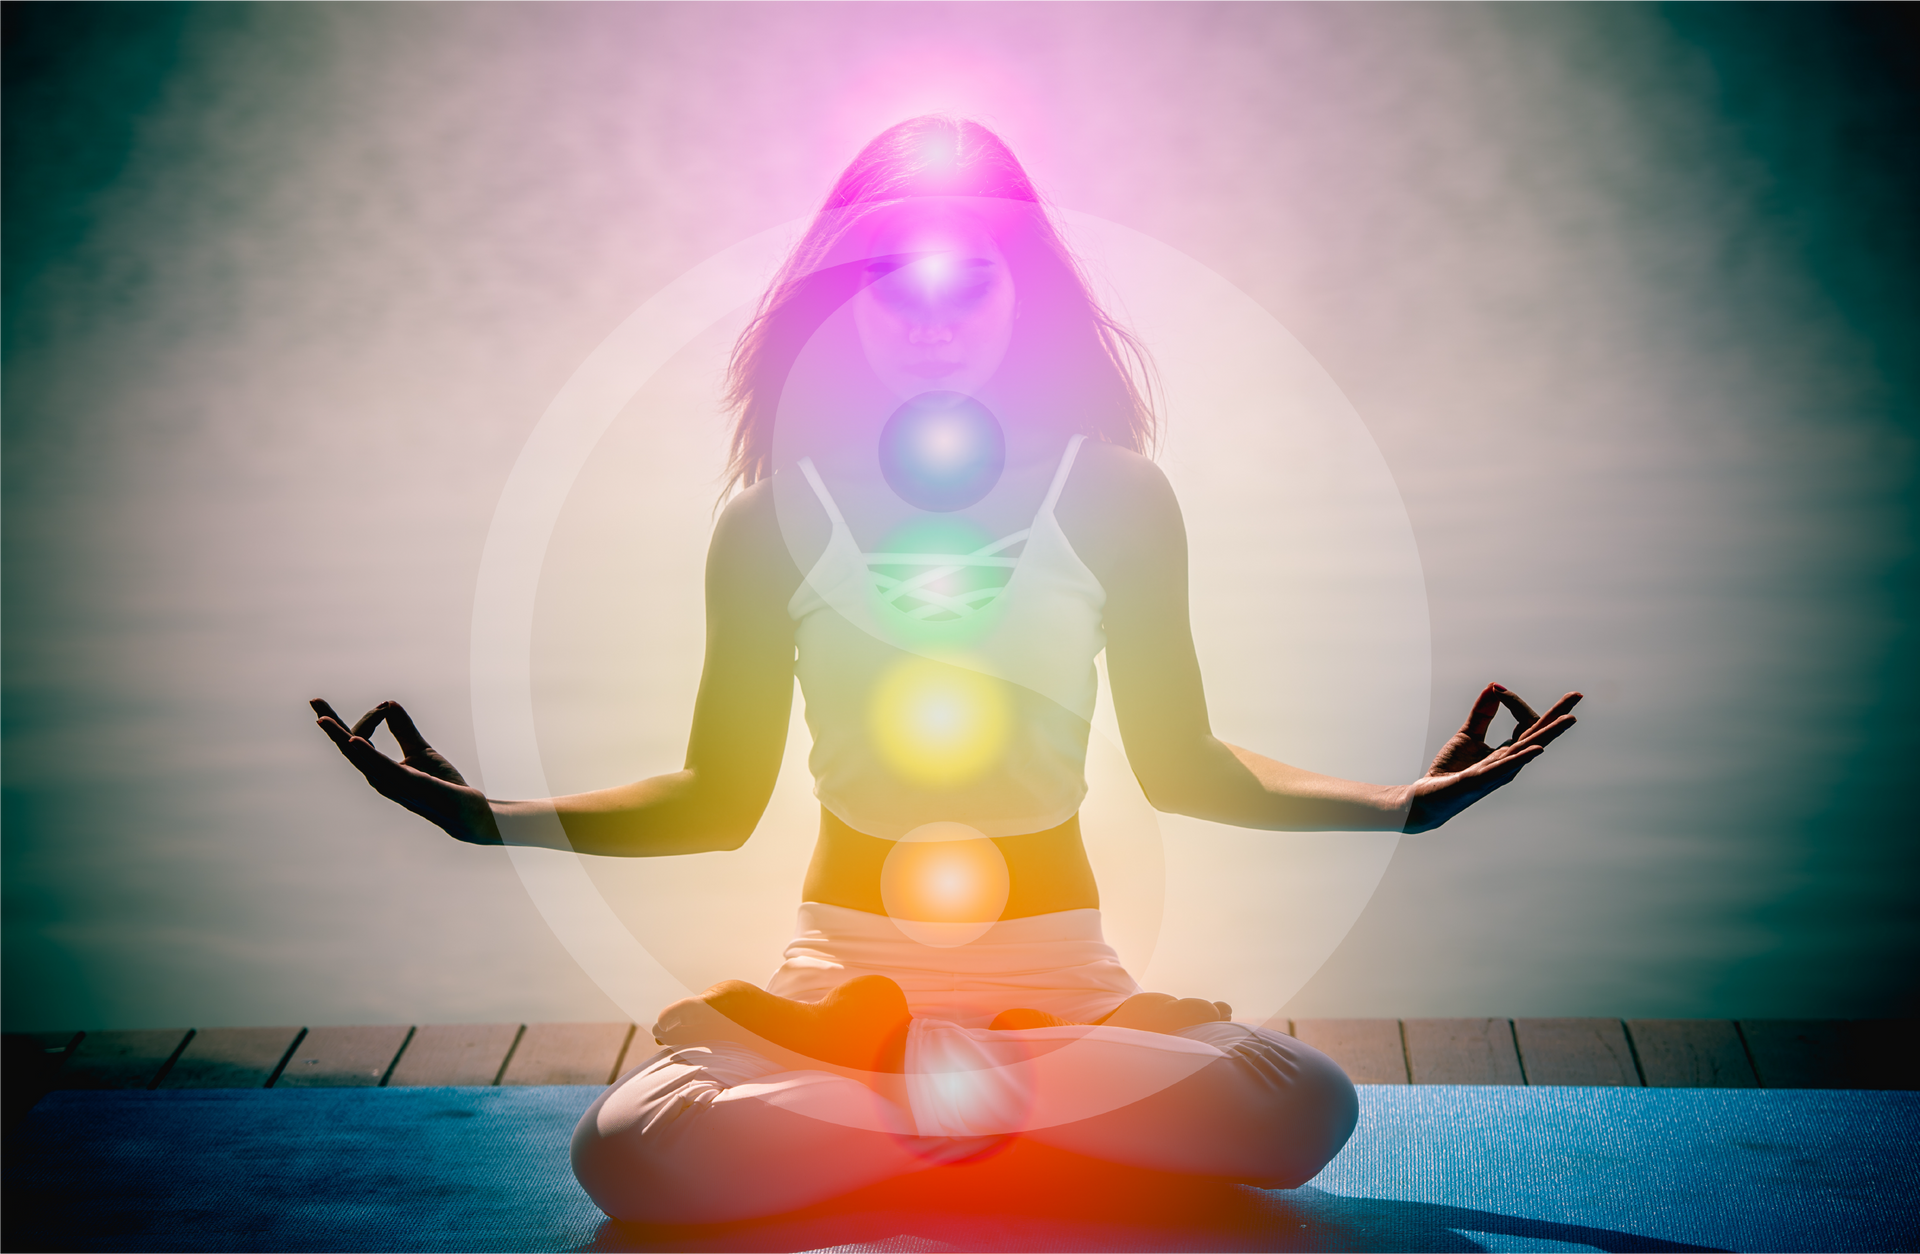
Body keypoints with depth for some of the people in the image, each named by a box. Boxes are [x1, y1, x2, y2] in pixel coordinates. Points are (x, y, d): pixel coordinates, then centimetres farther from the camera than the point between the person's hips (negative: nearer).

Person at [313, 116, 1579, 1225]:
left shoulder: (1113, 498, 0)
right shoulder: (773, 520, 0)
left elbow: (1179, 765, 6)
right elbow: (718, 800, 4)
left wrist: (1407, 802, -3)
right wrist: (484, 814, -6)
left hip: (1061, 981, 1)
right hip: (845, 964, 0)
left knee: (1306, 1107, -27)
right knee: (628, 1151, -28)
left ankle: (881, 1062, -9)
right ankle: (1035, 1100, -8)